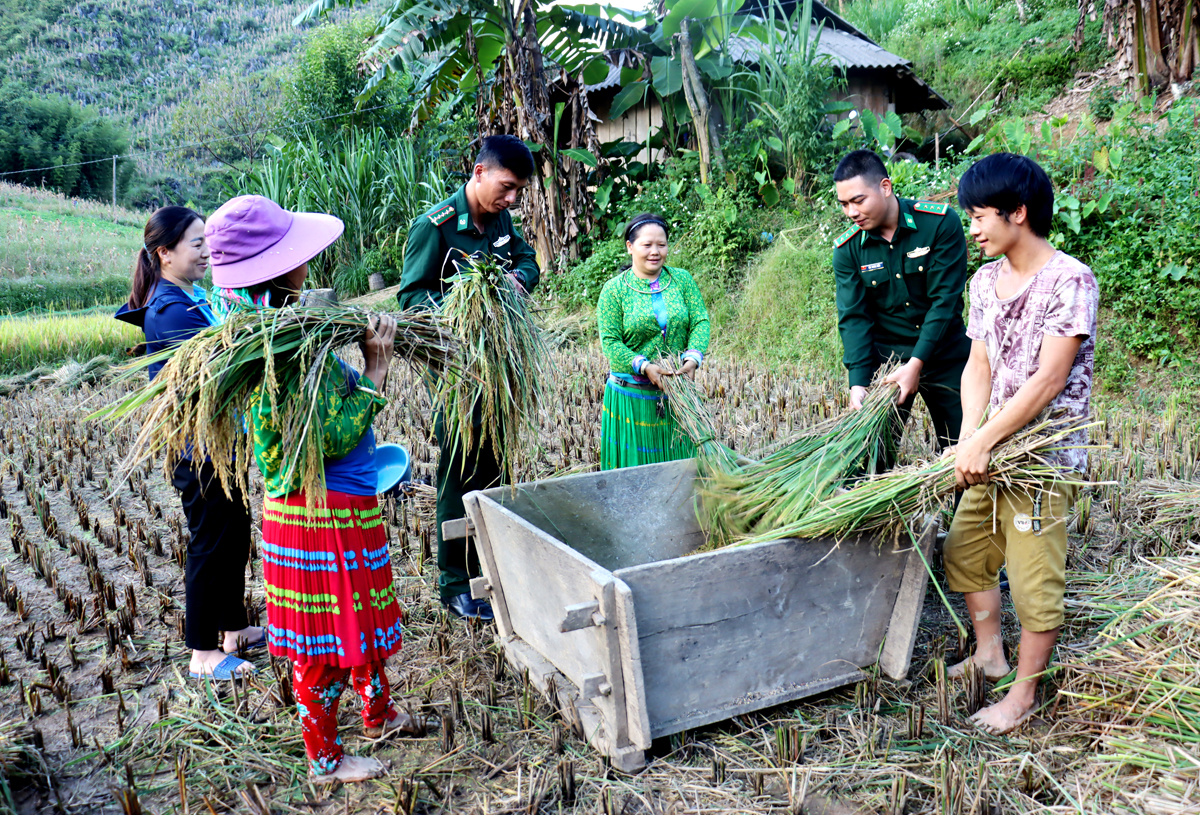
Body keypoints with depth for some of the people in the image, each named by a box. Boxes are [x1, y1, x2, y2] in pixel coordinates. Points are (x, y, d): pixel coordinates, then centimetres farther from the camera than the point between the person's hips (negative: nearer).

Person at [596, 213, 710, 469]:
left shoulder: (682, 280, 6)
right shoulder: (614, 290, -3)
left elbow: (701, 321, -2)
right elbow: (610, 342, -8)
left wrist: (692, 358, -20)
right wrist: (644, 366, -22)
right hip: (632, 398, -2)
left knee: (678, 460, 11)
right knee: (634, 460, 5)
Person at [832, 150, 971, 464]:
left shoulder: (941, 223, -13)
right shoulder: (847, 249, -6)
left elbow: (944, 300, -16)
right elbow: (854, 317, -9)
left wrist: (916, 364, -22)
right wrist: (858, 382, -20)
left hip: (945, 355, -1)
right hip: (884, 358, 1)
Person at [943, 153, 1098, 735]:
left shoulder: (1070, 281, -17)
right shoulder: (987, 279, 6)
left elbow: (1047, 381, -22)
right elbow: (979, 365, 2)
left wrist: (983, 442, -22)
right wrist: (969, 440, -12)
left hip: (1046, 454, -8)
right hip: (995, 448, 8)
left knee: (1034, 579, 2)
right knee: (965, 551, 17)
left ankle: (1023, 695, 19)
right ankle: (989, 654, 38)